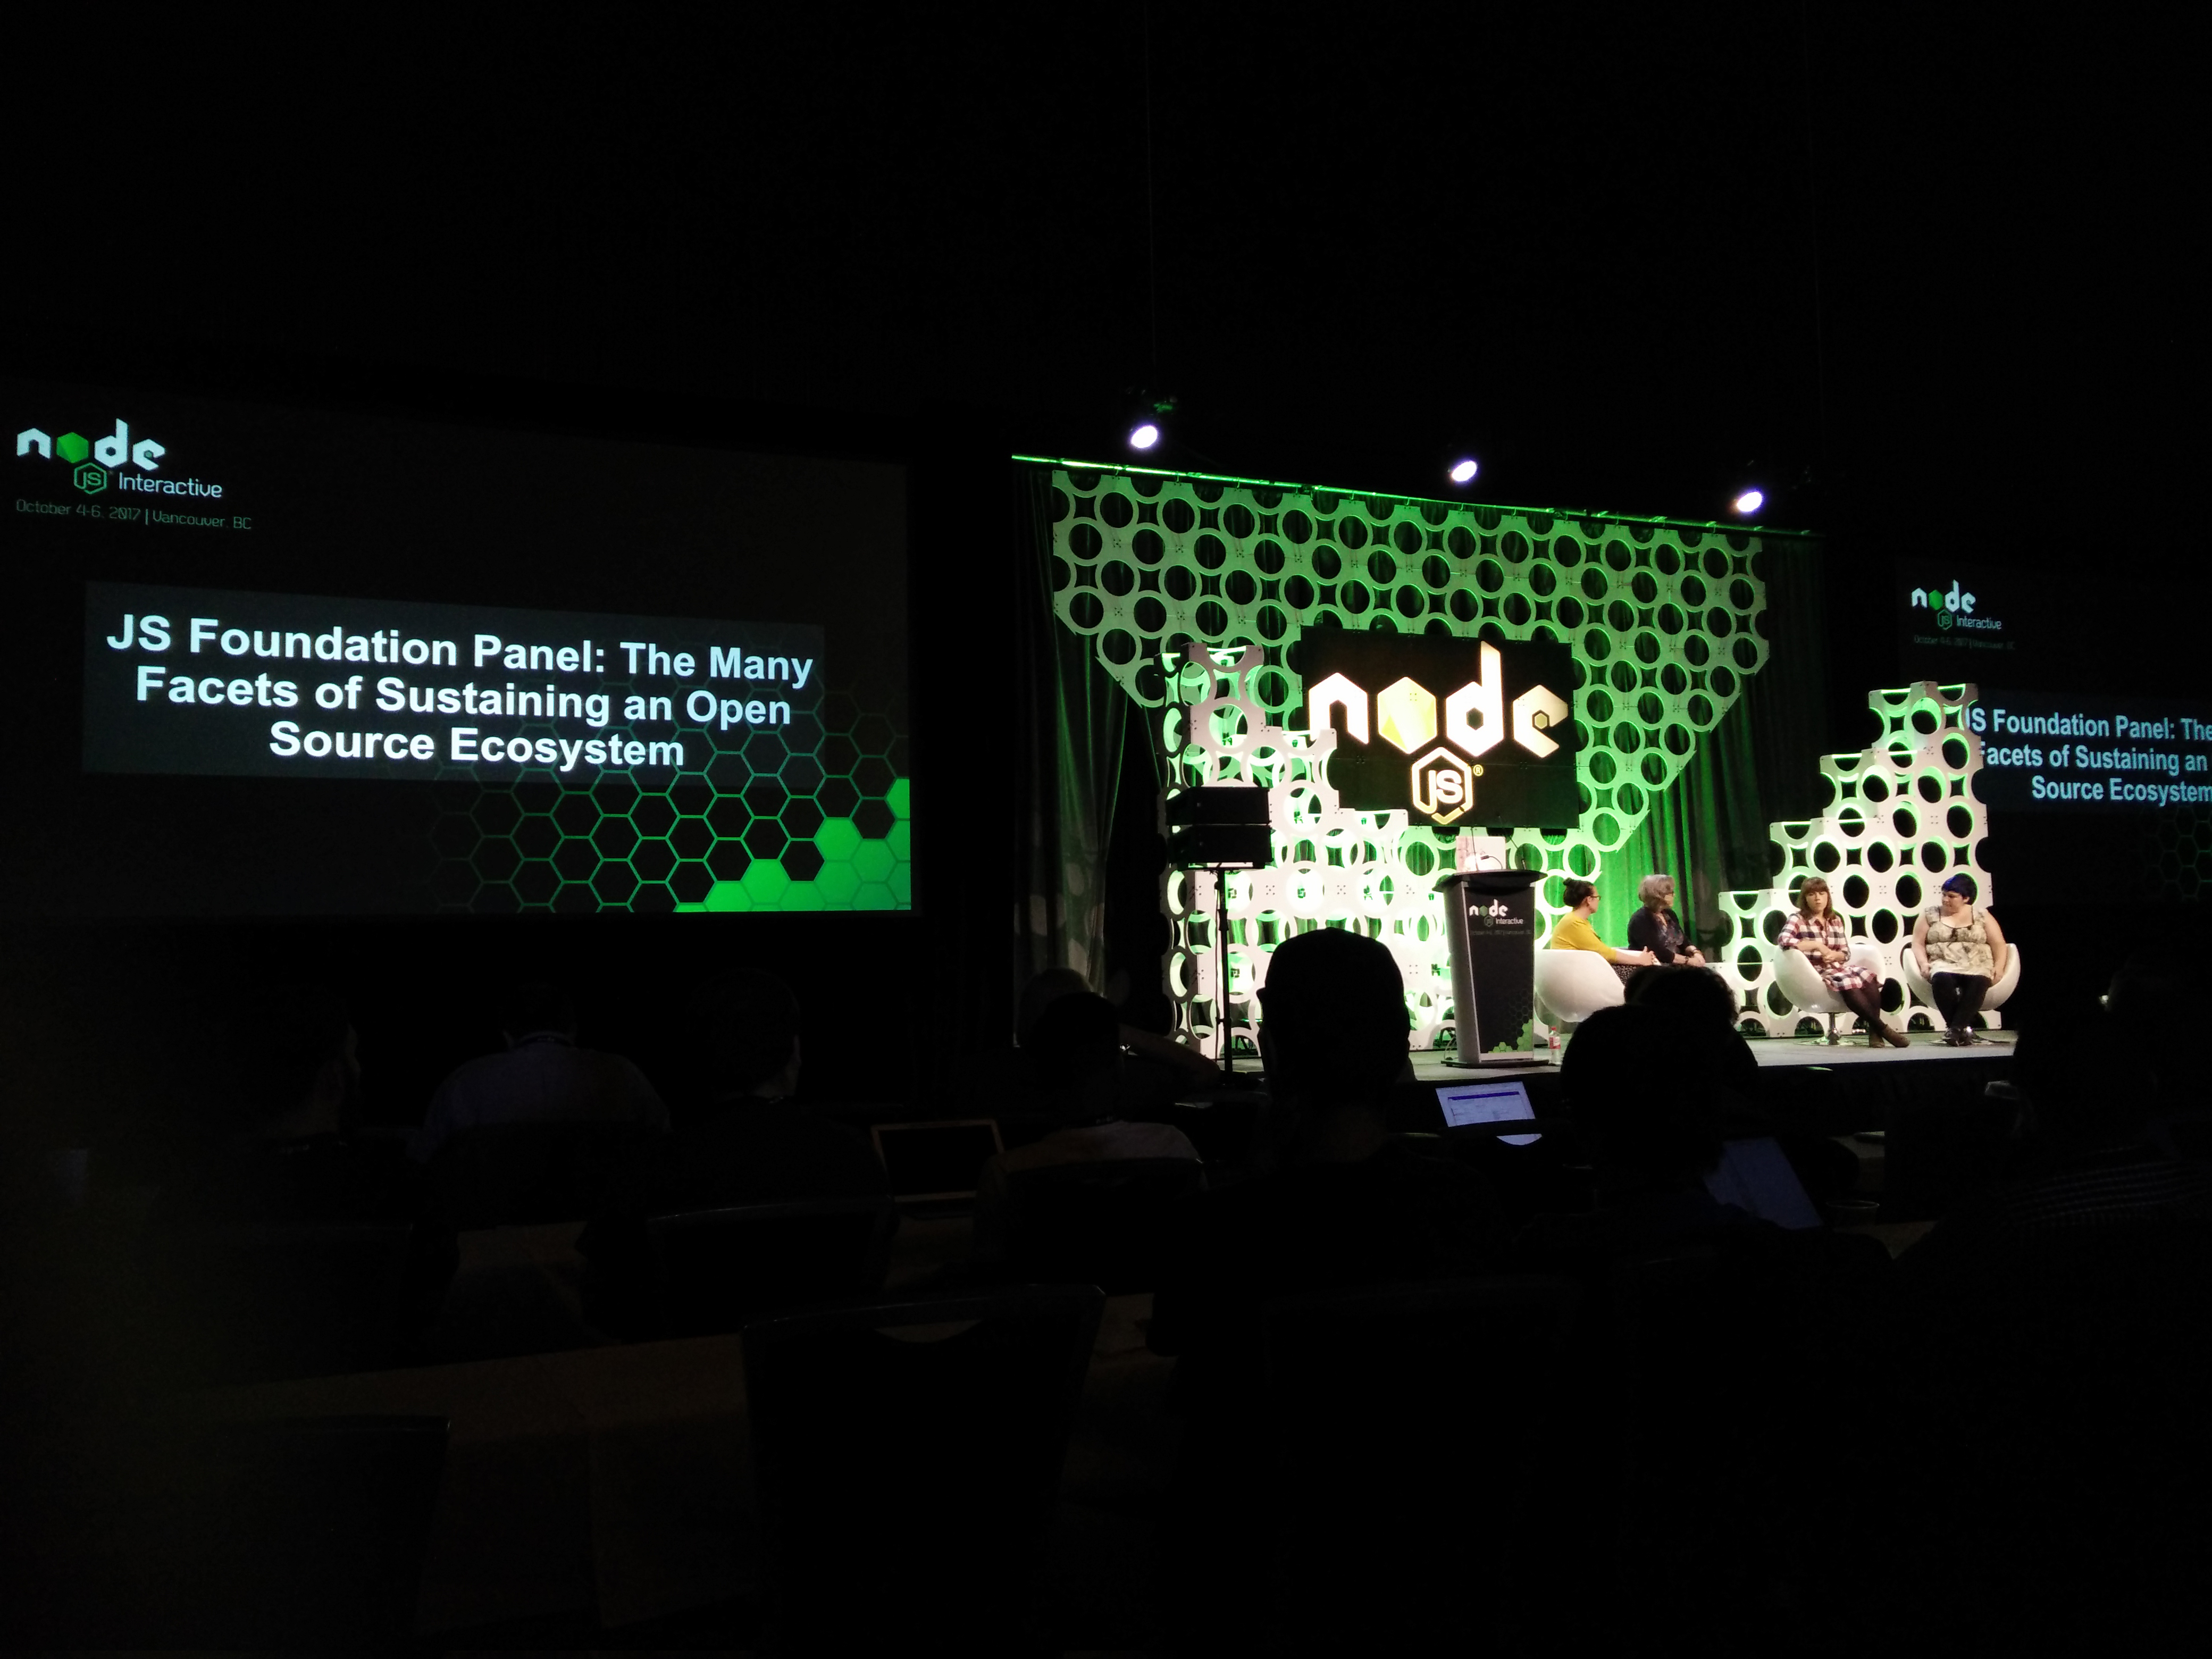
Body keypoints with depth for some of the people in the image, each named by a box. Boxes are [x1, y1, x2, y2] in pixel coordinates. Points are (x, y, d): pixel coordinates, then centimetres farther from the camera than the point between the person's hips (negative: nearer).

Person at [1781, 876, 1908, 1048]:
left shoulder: (1836, 921, 15)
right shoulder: (1798, 920, -3)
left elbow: (1846, 954, 15)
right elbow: (1783, 940, -23)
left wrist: (1834, 955, -10)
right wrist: (1818, 945, -21)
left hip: (1838, 968, 6)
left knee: (1868, 976, -25)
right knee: (1848, 982, -35)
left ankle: (1874, 1032, -31)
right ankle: (1882, 1028, -30)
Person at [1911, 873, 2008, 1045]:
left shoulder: (1982, 916, 15)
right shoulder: (1930, 916, 15)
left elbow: (1999, 945, 12)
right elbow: (1918, 943, 10)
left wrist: (1999, 966, -6)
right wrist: (1924, 963, -9)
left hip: (1976, 966, 0)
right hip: (1942, 965, 0)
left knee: (1979, 982, -38)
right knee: (1941, 979, -38)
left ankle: (1955, 1029, -40)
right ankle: (1964, 1029, -32)